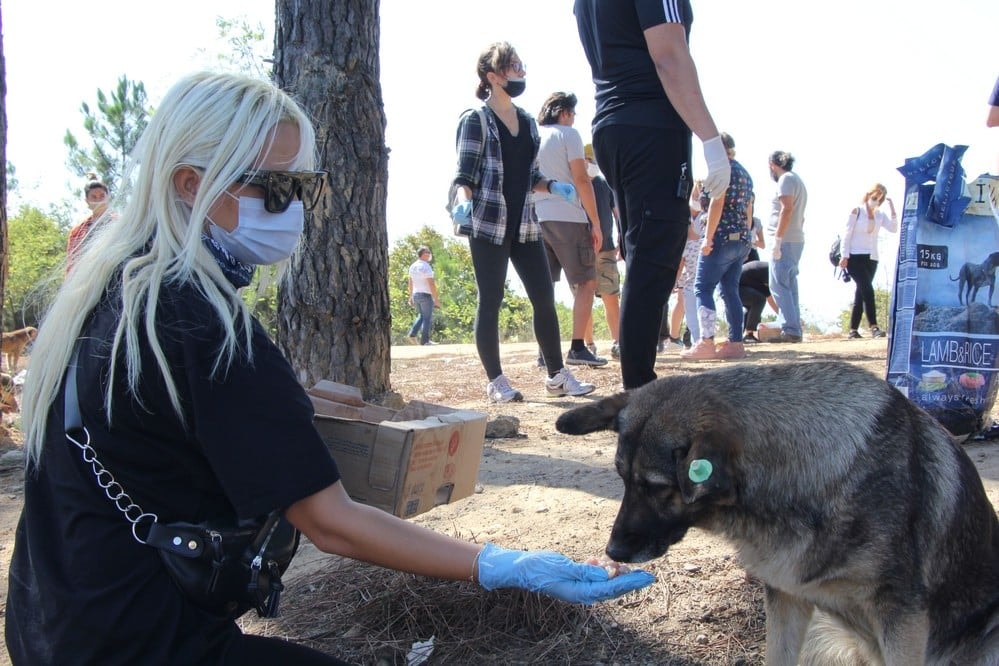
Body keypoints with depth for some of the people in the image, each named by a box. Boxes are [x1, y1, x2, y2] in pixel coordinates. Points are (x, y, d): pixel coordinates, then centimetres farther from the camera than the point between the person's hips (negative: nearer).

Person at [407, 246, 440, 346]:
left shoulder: (413, 266, 9)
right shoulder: (426, 267, -16)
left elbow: (411, 283, 14)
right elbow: (431, 284, -19)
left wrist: (411, 297, 21)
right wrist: (436, 299, -15)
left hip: (415, 295, 8)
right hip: (425, 295, -8)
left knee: (421, 316, 21)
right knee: (427, 318, 2)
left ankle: (412, 334, 6)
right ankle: (425, 340, 3)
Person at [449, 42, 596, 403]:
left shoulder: (528, 121, 14)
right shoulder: (475, 119, -4)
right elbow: (464, 174, -8)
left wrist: (553, 186, 0)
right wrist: (463, 201, -27)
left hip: (524, 224, 6)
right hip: (488, 224, -6)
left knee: (544, 298, 4)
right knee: (490, 302, -1)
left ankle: (557, 375, 13)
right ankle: (496, 382, 7)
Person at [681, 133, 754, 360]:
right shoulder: (745, 173, 20)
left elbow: (717, 203, -16)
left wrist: (708, 237, -17)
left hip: (723, 237, -9)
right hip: (742, 239, 9)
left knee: (703, 288, -7)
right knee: (730, 290, 10)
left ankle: (706, 343, -15)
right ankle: (736, 343, 6)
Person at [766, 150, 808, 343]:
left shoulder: (786, 179, -8)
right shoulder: (798, 180, 22)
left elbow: (787, 209, -19)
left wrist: (777, 239, -21)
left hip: (786, 240, -10)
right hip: (797, 240, 10)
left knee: (779, 285, -11)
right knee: (790, 286, 11)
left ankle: (790, 330, -16)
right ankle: (794, 330, 11)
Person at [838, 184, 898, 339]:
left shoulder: (880, 215, 12)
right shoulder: (856, 211, 0)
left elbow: (894, 228, -2)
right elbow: (847, 234, -4)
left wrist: (892, 210, -9)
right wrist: (844, 255, -11)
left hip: (871, 259, 6)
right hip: (855, 257, -5)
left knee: (861, 294, 7)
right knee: (867, 289, -18)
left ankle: (853, 330, 11)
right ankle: (874, 327, -23)